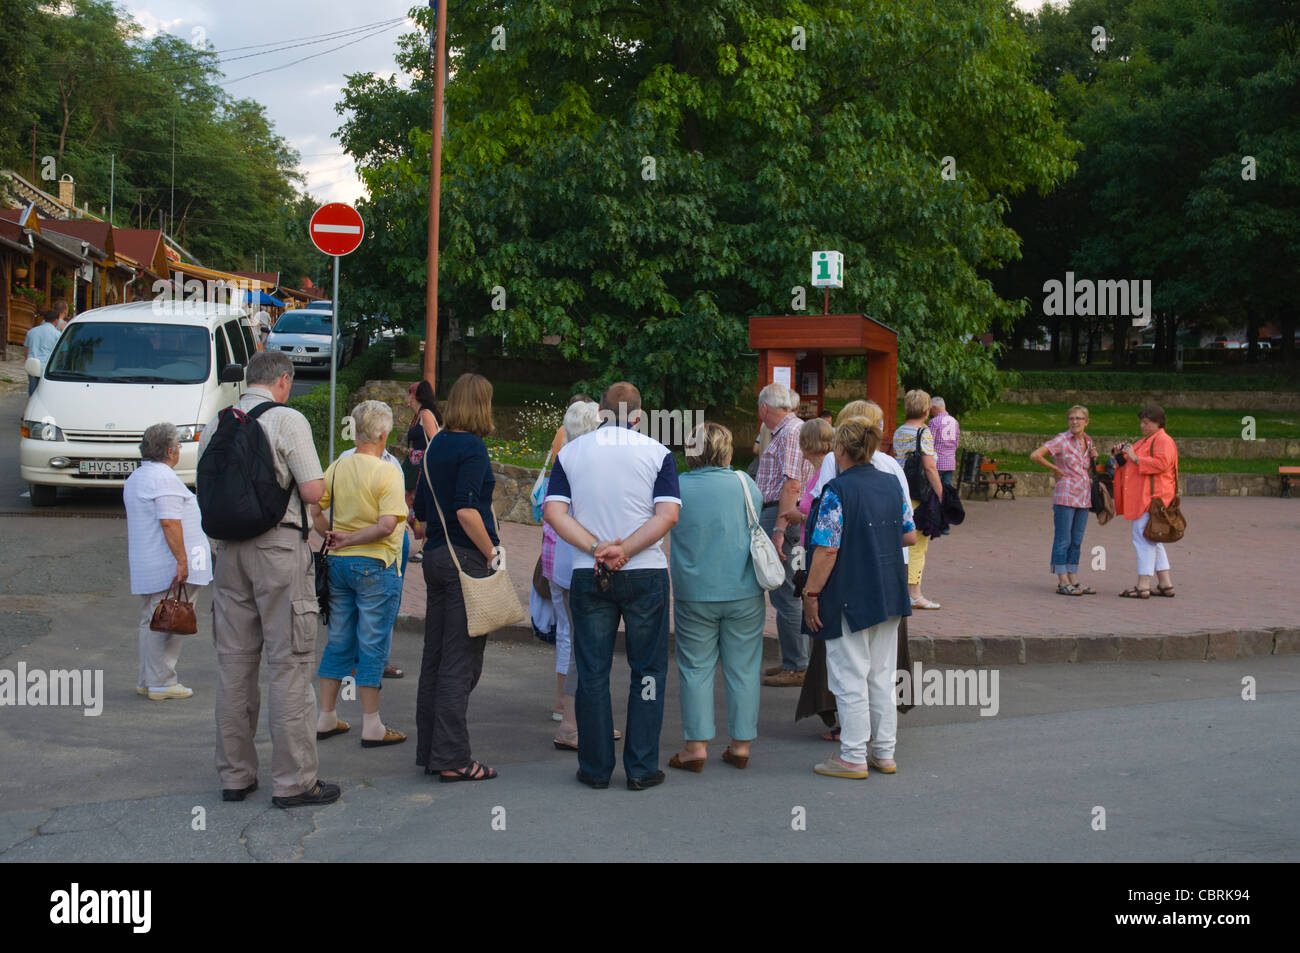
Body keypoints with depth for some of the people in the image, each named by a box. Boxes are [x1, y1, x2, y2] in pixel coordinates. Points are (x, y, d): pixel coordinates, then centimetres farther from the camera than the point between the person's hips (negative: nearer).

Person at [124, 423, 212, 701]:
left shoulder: (134, 478, 18)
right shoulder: (164, 478, -15)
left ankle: (147, 681, 20)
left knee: (151, 623, 15)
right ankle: (161, 683, -3)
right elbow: (170, 522, -23)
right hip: (168, 567, -10)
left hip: (144, 569, 10)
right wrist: (182, 560, -23)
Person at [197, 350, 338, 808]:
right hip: (279, 547, -6)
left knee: (234, 663, 11)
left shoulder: (214, 426, 10)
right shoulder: (288, 420, -8)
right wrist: (305, 480, 10)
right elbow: (313, 491, -11)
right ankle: (294, 781, 0)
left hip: (229, 548, 6)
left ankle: (235, 774, 18)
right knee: (290, 663, -2)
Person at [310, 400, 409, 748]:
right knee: (372, 644, 1)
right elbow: (387, 525, -21)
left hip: (338, 563, 6)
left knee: (338, 640, 15)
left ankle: (326, 718, 21)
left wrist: (334, 538, 8)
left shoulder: (336, 468, 4)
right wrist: (350, 540, -11)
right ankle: (371, 726, 5)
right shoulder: (387, 473, -13)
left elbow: (314, 511, 6)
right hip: (375, 566, -6)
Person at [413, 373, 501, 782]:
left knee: (434, 657, 12)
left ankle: (429, 749, 19)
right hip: (466, 559, -8)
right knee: (460, 662, -5)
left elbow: (421, 508, 16)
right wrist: (490, 552, -13)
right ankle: (452, 759, -2)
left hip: (435, 555, 8)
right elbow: (466, 510, -21)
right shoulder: (472, 447, -12)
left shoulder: (436, 445, 12)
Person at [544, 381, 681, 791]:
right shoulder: (657, 453, -1)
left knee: (592, 673, 8)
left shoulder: (570, 452, 4)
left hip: (588, 575, 2)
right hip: (646, 574, -1)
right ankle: (641, 768, 8)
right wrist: (625, 550, -15)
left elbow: (554, 512, -6)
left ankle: (595, 768, 13)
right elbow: (667, 515, -11)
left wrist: (596, 549, -12)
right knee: (647, 671, 8)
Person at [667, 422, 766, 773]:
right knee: (743, 668, 8)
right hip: (744, 592, 1)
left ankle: (696, 745, 5)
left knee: (696, 668, 6)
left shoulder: (676, 487, -6)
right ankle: (741, 744, 13)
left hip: (694, 594, -1)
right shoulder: (744, 483, 0)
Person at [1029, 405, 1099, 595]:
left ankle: (1074, 581, 16)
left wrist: (1093, 459, 3)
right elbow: (1035, 455, -16)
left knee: (1076, 541, 11)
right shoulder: (1062, 440, -7)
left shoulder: (1088, 441, 13)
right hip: (1066, 496, -7)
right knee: (1063, 540, -4)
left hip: (1083, 498, 7)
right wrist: (1056, 469, -8)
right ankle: (1062, 583, -1)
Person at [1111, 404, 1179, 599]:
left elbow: (1161, 463, -23)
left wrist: (1135, 458, -19)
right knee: (1153, 541, 12)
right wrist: (1121, 457, 7)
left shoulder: (1163, 441, -8)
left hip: (1152, 498, -11)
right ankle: (1165, 585, 16)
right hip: (1141, 498, 11)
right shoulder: (1146, 441, 23)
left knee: (1143, 538, -12)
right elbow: (1134, 466, 26)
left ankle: (1143, 586, -14)